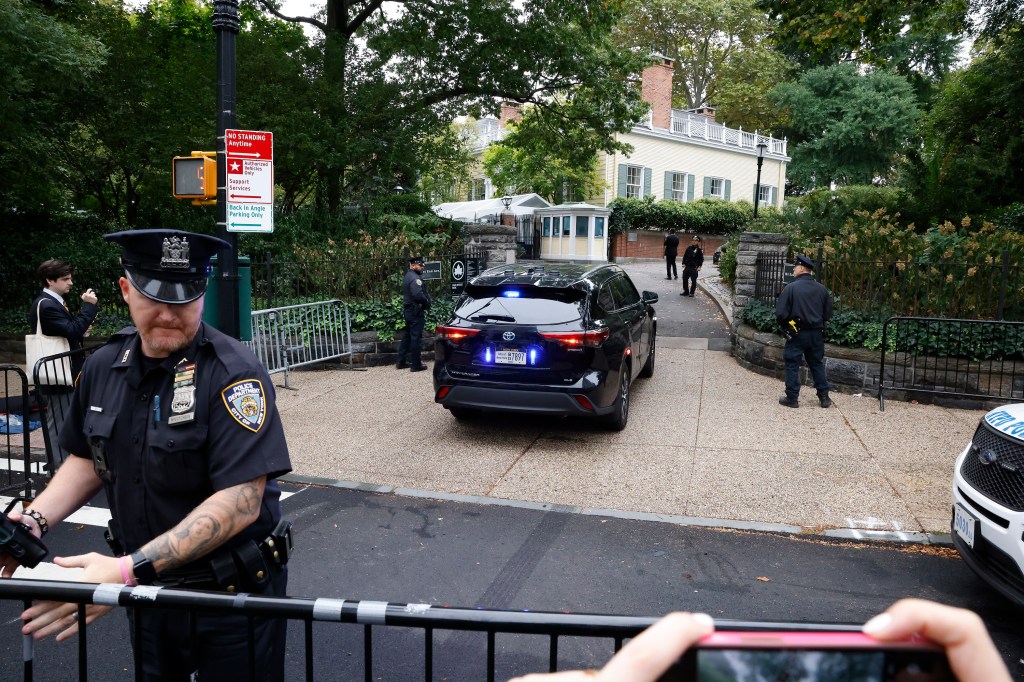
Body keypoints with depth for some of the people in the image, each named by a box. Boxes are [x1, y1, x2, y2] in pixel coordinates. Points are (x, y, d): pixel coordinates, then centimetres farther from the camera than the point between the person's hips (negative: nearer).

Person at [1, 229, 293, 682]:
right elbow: (90, 459, 12)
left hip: (231, 594, -5)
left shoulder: (232, 373, -22)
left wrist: (130, 570, -31)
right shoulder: (104, 366, -1)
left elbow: (241, 503, -28)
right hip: (146, 591, 6)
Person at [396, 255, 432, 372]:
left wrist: (425, 302, 7)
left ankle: (401, 362, 22)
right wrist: (427, 303, -13)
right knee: (416, 337, -5)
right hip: (416, 311, -10)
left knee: (407, 336, 17)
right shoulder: (415, 278, -17)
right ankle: (416, 365, -1)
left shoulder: (408, 276, 16)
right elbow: (418, 295, -30)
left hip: (408, 310, 10)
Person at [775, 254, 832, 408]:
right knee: (817, 364, 16)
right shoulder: (822, 289, 1)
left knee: (792, 365, 6)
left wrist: (786, 326, 4)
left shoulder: (791, 288, -14)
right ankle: (824, 397, 20)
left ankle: (792, 398, 8)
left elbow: (780, 313, -15)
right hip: (817, 334, 5)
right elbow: (828, 313, 7)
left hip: (797, 333, -5)